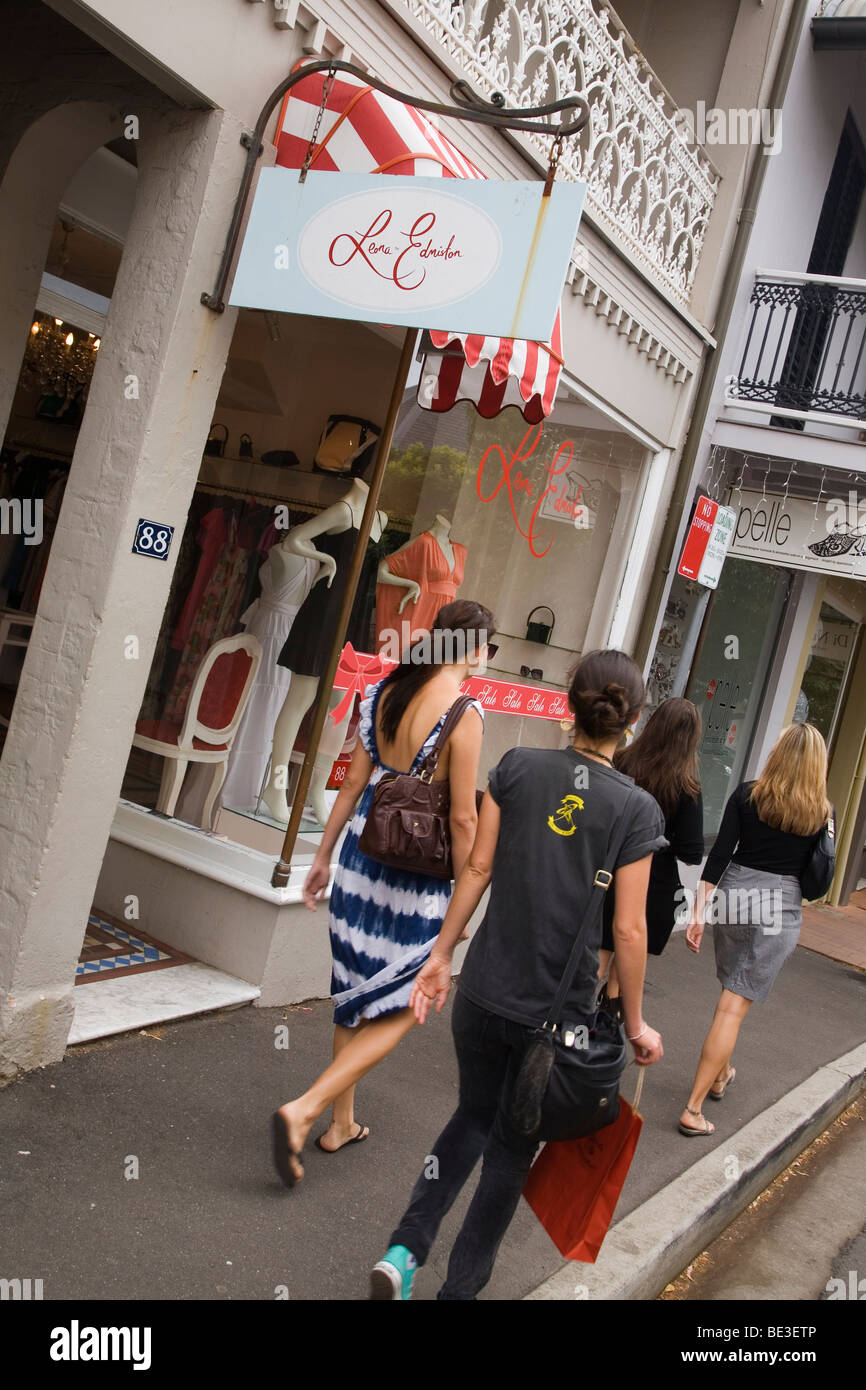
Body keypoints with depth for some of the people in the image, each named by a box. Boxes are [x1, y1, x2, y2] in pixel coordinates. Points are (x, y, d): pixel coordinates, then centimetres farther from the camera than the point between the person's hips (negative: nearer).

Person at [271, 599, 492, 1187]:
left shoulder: (384, 692, 3)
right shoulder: (464, 713, -16)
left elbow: (355, 783, 6)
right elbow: (462, 818, -15)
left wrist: (324, 855, 14)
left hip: (363, 853, 7)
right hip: (416, 875, -7)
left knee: (357, 994, 20)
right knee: (400, 1009, 8)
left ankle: (343, 1123, 32)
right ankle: (303, 1111, -3)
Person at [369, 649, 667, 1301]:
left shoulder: (518, 766, -5)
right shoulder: (637, 808, -11)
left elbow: (478, 867, -2)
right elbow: (628, 929, -11)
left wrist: (442, 953, 8)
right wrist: (635, 1024, 1)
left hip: (483, 992, 2)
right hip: (558, 1009, -2)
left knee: (473, 1116, 25)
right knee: (512, 1148, 18)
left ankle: (405, 1248, 11)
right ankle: (460, 1286, 26)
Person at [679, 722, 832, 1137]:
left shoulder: (748, 794, -2)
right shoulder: (821, 812, -3)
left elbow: (719, 854, -6)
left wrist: (698, 912, -5)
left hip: (734, 897, 2)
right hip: (780, 908, -2)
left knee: (731, 992, 25)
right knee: (735, 1005, -1)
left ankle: (720, 1074, 44)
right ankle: (693, 1110, -3)